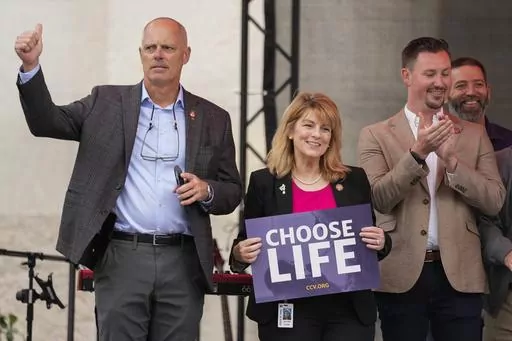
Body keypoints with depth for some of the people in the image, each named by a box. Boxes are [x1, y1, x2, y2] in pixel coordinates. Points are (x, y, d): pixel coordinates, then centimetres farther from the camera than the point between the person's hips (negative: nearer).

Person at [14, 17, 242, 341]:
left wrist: (206, 191, -9)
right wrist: (31, 66, -13)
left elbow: (233, 193, 14)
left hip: (183, 262, 1)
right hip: (122, 257, -1)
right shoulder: (108, 103, 9)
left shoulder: (214, 119, 10)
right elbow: (46, 122, 1)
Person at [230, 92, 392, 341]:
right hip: (288, 312, -1)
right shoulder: (264, 182, 3)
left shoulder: (355, 180, 8)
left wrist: (381, 243, -8)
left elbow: (374, 242, 13)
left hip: (349, 311, 1)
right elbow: (244, 244, 7)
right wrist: (240, 254, -15)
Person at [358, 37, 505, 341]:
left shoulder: (474, 135, 10)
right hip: (401, 275, -1)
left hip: (460, 275, 1)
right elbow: (379, 199, -7)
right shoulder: (376, 135, 4)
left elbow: (495, 201, 1)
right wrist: (417, 153, -20)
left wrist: (451, 160, -13)